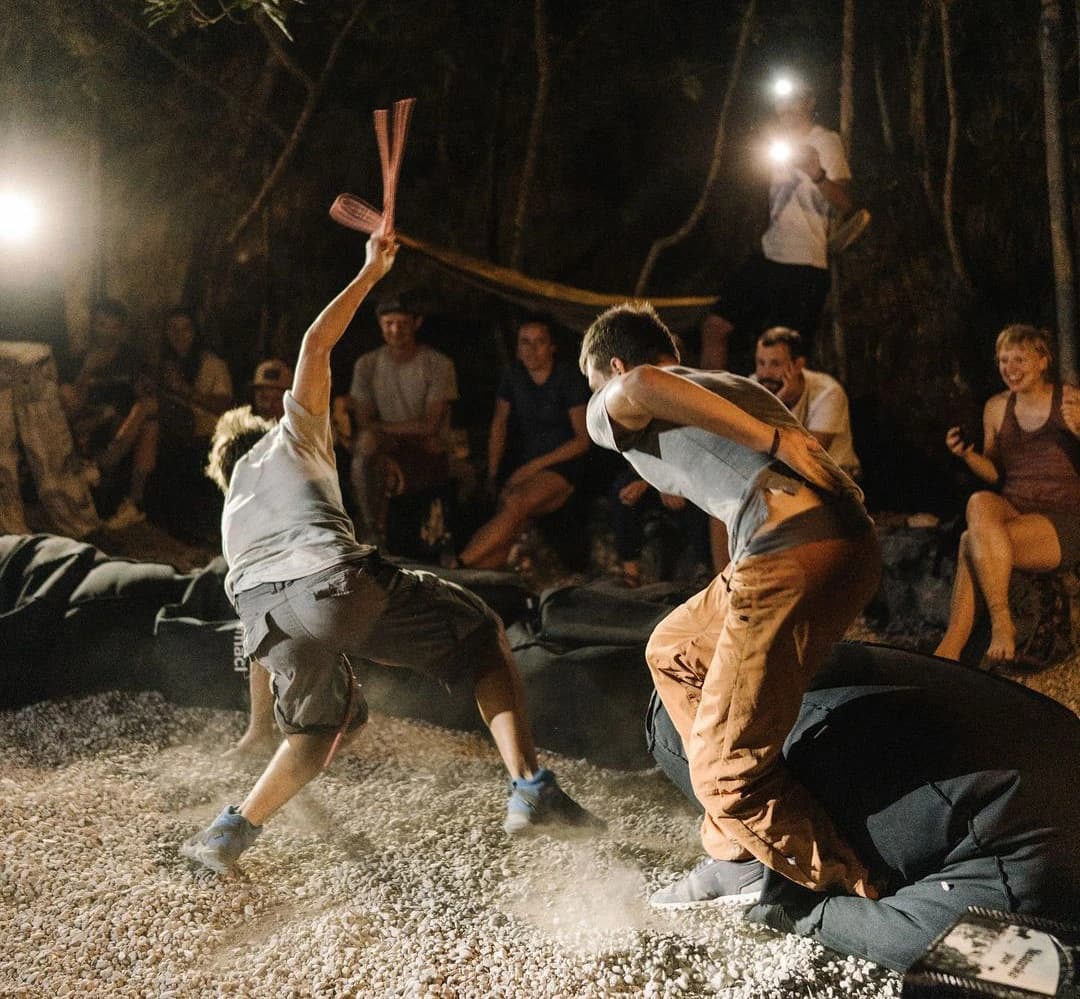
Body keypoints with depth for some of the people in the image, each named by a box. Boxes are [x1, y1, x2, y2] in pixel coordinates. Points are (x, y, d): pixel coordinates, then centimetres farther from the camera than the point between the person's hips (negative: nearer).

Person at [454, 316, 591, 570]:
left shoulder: (569, 379, -6)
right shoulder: (514, 376, 8)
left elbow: (583, 440, -6)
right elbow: (498, 427, 15)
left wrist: (535, 465, -9)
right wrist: (492, 474, 5)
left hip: (563, 467, -5)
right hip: (525, 468, 5)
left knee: (514, 503, -33)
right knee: (505, 536, -20)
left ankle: (458, 567, -35)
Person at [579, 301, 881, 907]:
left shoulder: (611, 408, 11)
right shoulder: (734, 385, 33)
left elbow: (641, 386, -13)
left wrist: (773, 442, -14)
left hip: (794, 554, -9)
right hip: (853, 538, 9)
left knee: (727, 772, 0)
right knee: (674, 651, 25)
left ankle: (865, 899, 9)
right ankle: (736, 859, 25)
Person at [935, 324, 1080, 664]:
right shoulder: (996, 407, 12)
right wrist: (967, 454, 0)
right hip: (1013, 508, 4)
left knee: (973, 542, -30)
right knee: (979, 502, -33)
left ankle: (951, 647, -19)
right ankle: (1000, 621, -29)